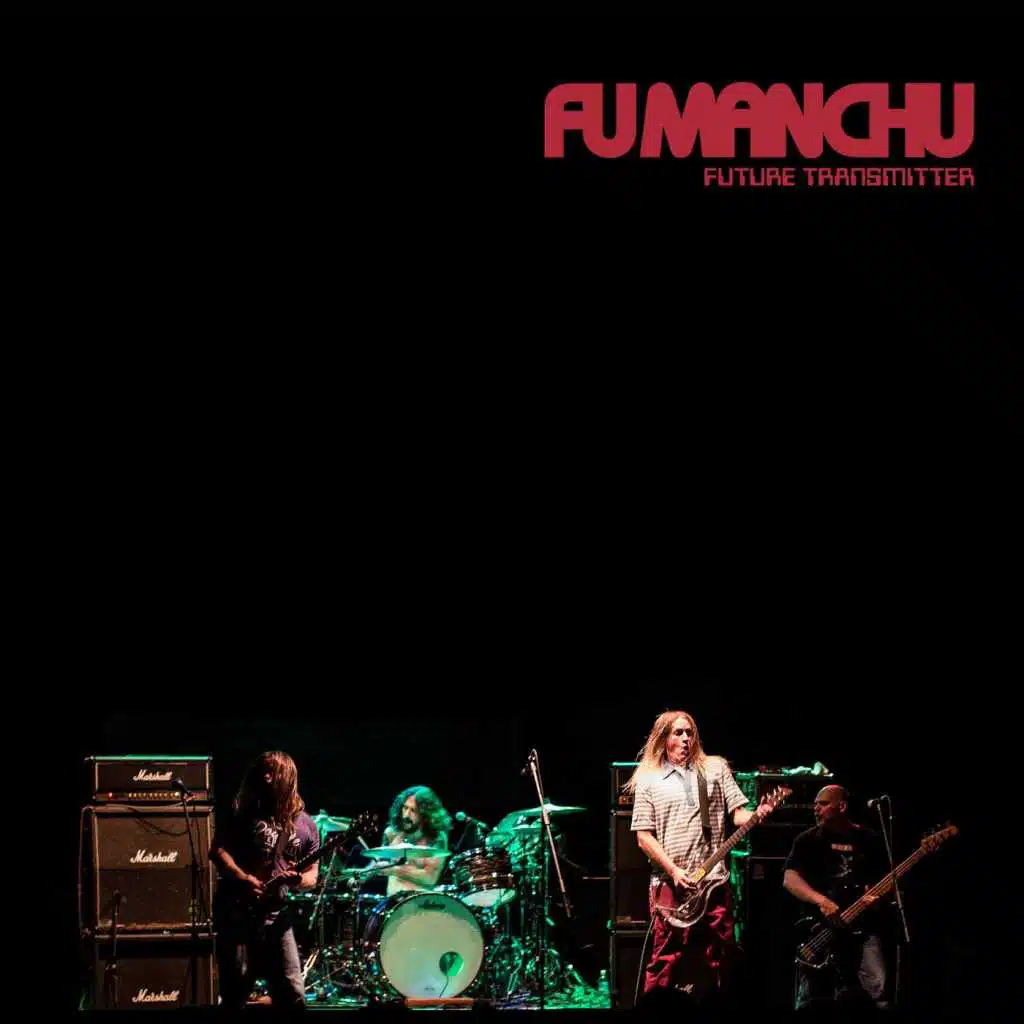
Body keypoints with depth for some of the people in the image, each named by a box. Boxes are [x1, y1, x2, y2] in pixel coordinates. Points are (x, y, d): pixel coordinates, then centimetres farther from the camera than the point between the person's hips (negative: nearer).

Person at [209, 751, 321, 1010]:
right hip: (235, 911, -2)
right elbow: (217, 850, -3)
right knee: (235, 995, -3)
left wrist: (299, 880, -14)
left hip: (275, 916, 2)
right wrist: (244, 879, -18)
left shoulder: (305, 825, 9)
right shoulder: (244, 813, 4)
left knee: (292, 996, -4)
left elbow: (312, 874, 10)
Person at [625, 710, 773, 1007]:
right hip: (669, 883, -2)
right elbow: (643, 836, 1)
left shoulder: (716, 768, 13)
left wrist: (757, 816, -15)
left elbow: (738, 813, 8)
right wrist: (674, 871, -9)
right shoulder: (648, 780, 5)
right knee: (667, 961, -5)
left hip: (715, 881, 2)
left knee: (722, 958, 4)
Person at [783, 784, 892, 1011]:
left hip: (862, 927, 0)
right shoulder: (807, 840, 8)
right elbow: (789, 879, -5)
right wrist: (822, 901, -21)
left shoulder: (871, 840, 10)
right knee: (810, 1001, -2)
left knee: (881, 993, -17)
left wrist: (879, 897, -13)